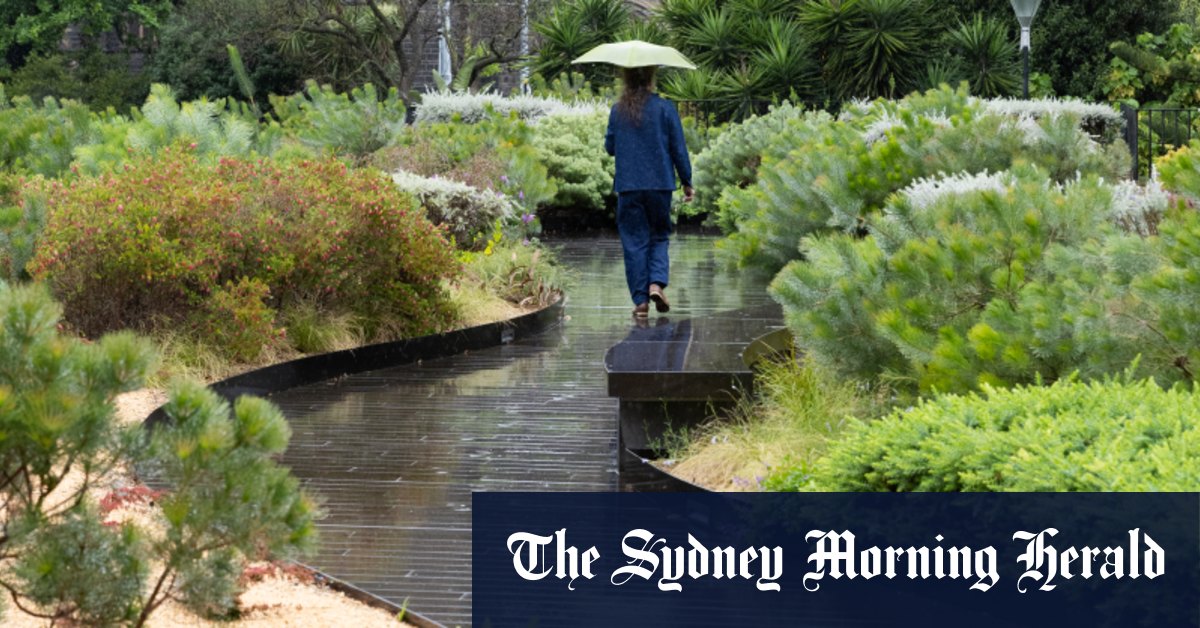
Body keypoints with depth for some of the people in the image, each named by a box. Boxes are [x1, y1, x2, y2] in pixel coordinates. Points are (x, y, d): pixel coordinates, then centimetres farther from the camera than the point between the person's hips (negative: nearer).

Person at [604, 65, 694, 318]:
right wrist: (687, 182, 7)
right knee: (659, 236, 13)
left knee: (634, 241, 4)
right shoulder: (664, 108, -4)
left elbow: (610, 146, 10)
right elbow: (679, 148, -2)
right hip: (660, 184, -1)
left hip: (627, 186, 1)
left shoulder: (618, 111, 1)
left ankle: (640, 300, 0)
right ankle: (657, 282, -10)